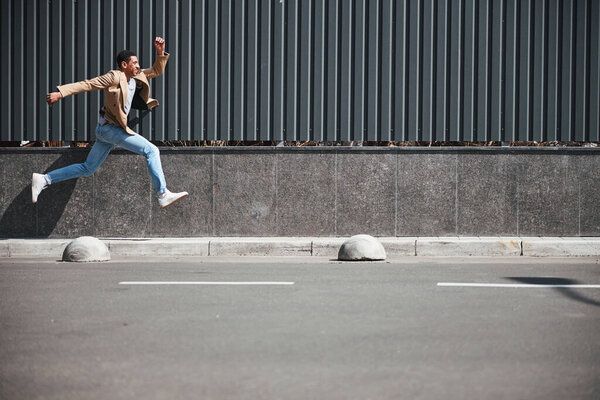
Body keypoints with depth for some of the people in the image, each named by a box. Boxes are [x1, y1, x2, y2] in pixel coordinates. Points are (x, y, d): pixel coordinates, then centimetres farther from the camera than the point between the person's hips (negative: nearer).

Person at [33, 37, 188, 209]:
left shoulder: (137, 77, 12)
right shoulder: (115, 77, -13)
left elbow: (157, 71, 24)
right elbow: (87, 84, -16)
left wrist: (160, 52, 7)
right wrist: (60, 93, -23)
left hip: (105, 130, 10)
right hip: (110, 128, -10)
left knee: (88, 169, 13)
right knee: (151, 151, -11)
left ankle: (43, 180, 14)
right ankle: (163, 195, -13)